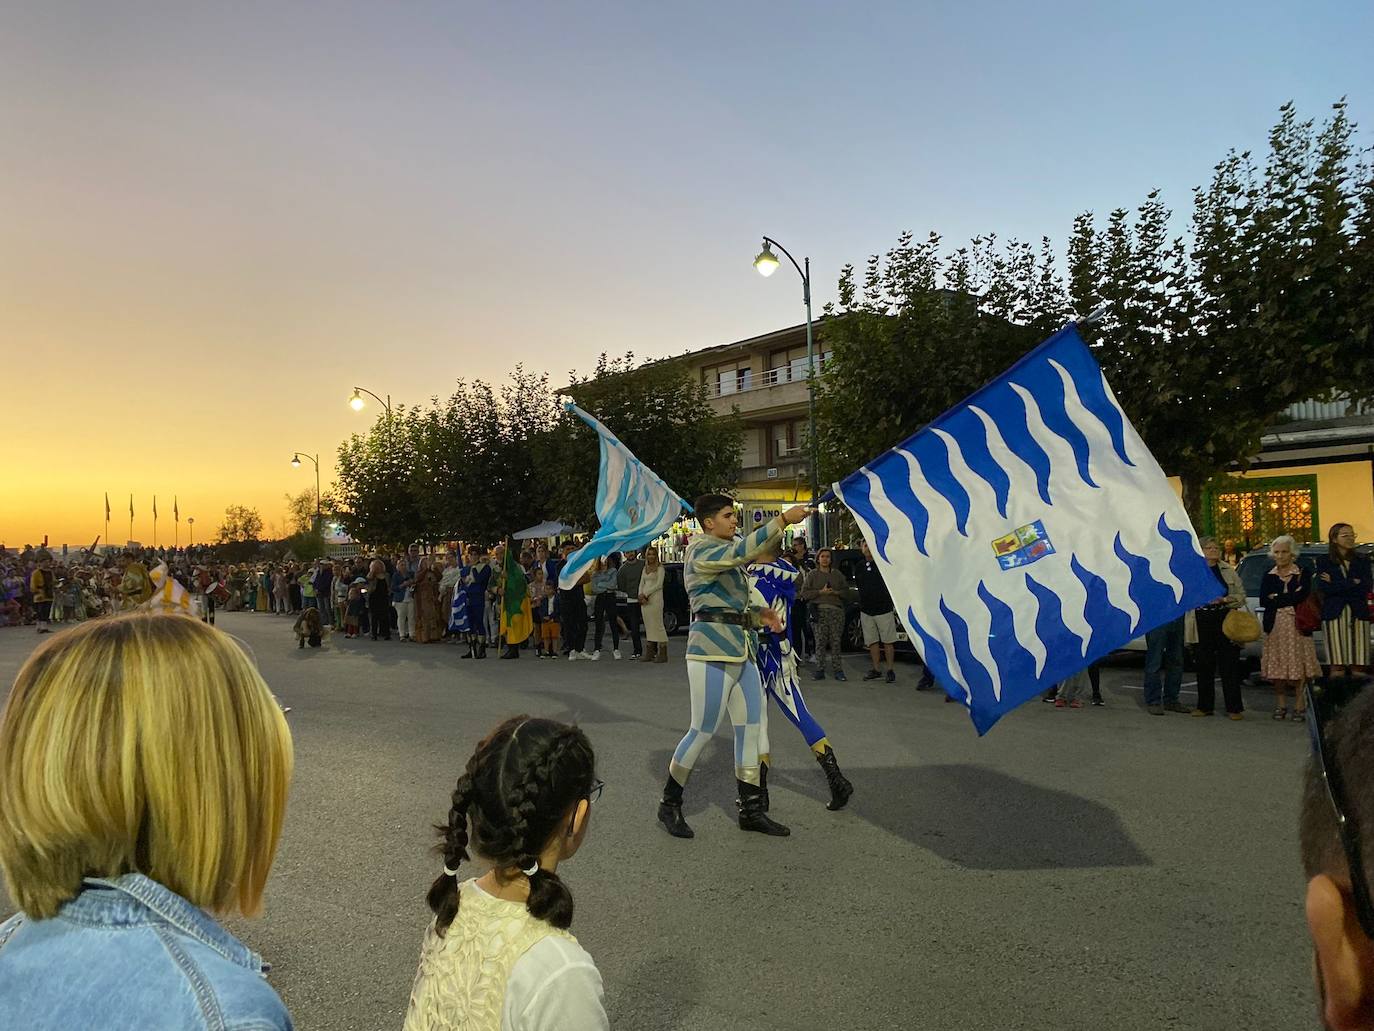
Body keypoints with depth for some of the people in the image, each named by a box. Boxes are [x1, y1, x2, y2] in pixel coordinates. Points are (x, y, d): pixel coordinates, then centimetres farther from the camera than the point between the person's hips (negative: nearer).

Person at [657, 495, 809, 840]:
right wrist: (783, 520, -24)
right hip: (712, 651, -9)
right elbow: (745, 550, -24)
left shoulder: (726, 554, 21)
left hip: (742, 649, 9)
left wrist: (759, 615, 10)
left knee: (750, 729, 7)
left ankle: (751, 810, 16)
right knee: (703, 731, -3)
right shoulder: (701, 550, -8)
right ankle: (669, 805, 14)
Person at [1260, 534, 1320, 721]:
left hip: (1297, 625, -2)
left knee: (1298, 665, -7)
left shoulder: (1303, 573, 7)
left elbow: (1303, 596, -9)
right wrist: (1290, 597, -5)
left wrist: (1277, 599, -4)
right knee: (1277, 667, 0)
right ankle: (1280, 705, 7)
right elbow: (1263, 601, 1)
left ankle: (1299, 706, -1)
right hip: (1275, 626, 2)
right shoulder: (1268, 576, 13)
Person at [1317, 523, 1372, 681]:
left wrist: (1335, 584, -2)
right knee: (1337, 667, -8)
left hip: (1358, 614, 2)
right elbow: (1323, 588, -6)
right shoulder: (1323, 561, 9)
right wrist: (1352, 584, -4)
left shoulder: (1362, 561, 16)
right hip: (1334, 614, -2)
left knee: (1359, 665, -3)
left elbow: (1365, 587, 0)